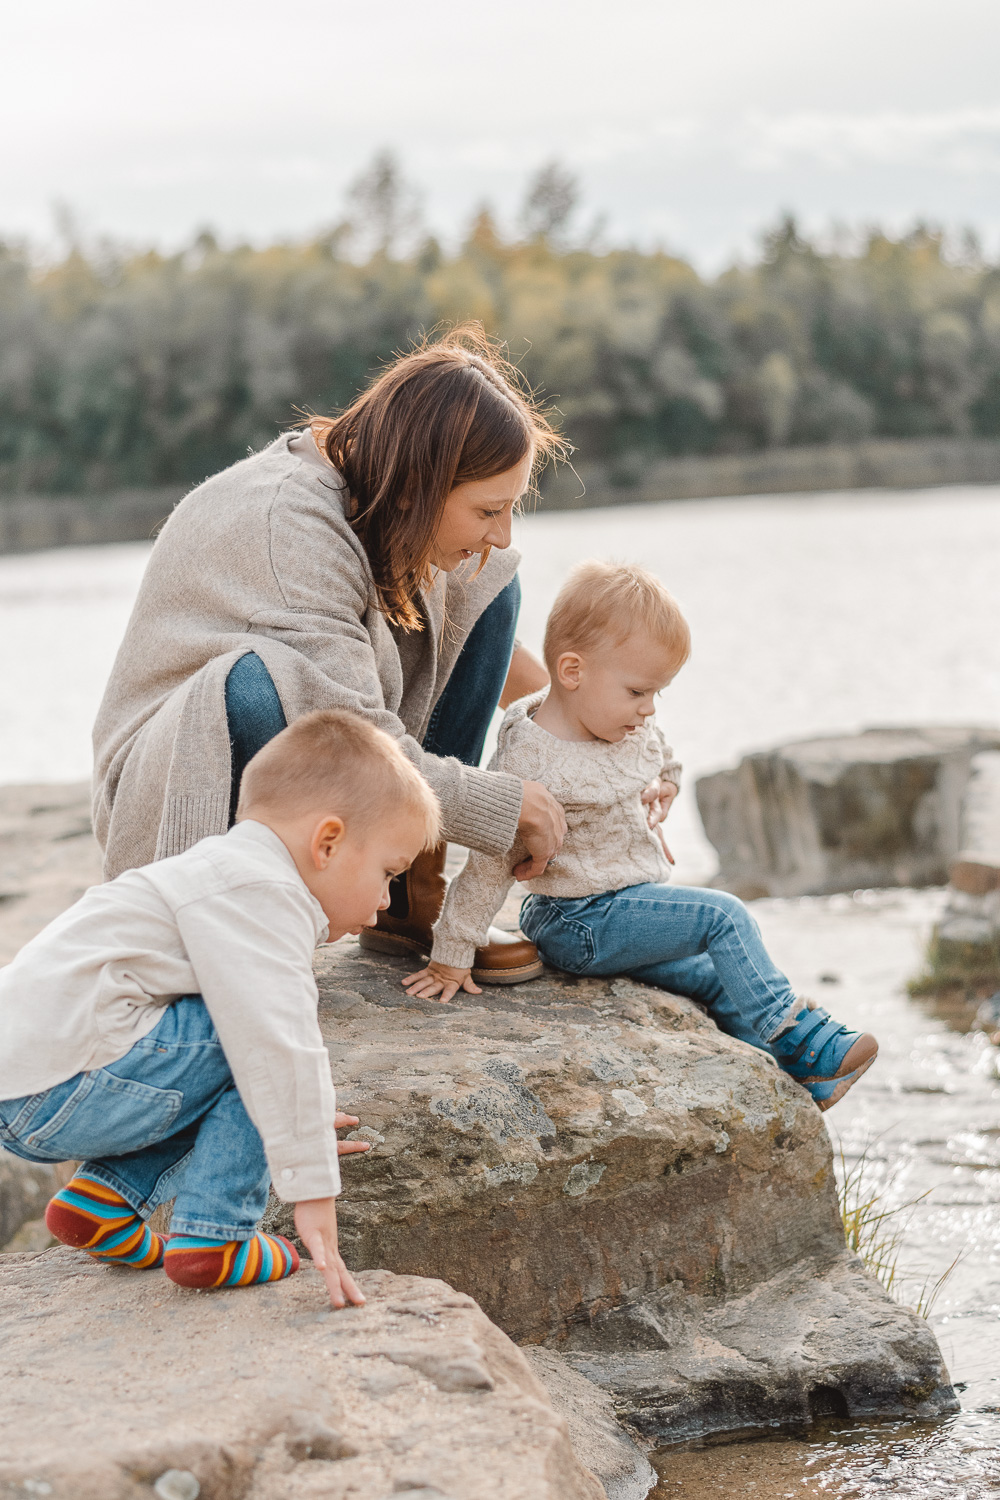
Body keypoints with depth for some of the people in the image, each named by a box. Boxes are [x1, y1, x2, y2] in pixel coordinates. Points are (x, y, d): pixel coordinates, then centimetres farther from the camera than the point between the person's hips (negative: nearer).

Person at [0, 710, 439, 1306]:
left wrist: (294, 1133, 44)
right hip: (59, 1085, -11)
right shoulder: (263, 893, -12)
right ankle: (210, 1236, -10)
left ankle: (101, 1198, 12)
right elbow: (279, 1043, -22)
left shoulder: (225, 877, 25)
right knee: (254, 1041, -12)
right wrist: (313, 1193, -22)